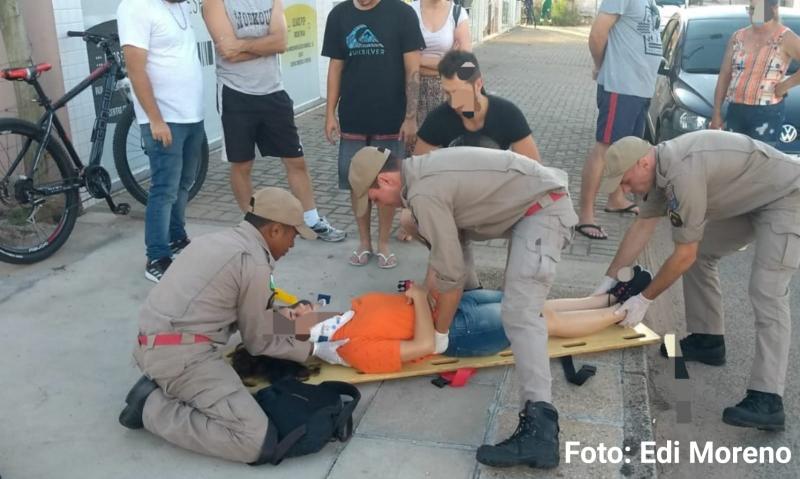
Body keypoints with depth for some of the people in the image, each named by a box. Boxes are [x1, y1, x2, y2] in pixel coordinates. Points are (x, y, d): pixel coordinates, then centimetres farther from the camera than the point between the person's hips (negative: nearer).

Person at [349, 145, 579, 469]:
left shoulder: (424, 194, -22)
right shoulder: (422, 169, 8)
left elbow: (451, 274, -18)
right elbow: (443, 242, 18)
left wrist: (440, 334, -6)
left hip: (544, 210, -11)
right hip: (534, 200, 11)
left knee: (519, 314, -23)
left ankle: (539, 429, -32)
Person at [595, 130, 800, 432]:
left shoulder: (682, 174, -31)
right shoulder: (662, 165, -2)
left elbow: (683, 256, -25)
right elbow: (642, 226, 7)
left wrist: (644, 299, -14)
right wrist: (610, 279, 8)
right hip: (751, 199, 10)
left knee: (766, 292, -20)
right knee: (701, 253, 12)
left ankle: (767, 402, -22)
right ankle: (707, 341, 23)